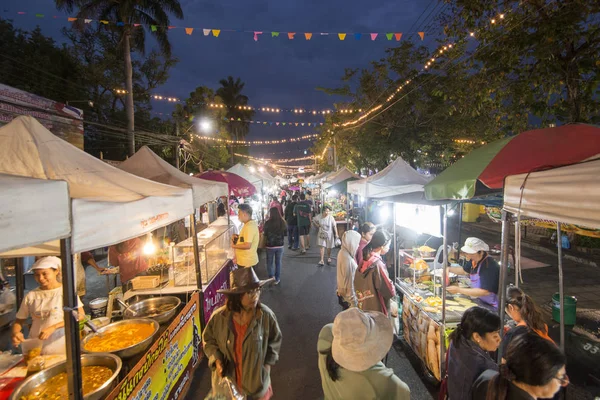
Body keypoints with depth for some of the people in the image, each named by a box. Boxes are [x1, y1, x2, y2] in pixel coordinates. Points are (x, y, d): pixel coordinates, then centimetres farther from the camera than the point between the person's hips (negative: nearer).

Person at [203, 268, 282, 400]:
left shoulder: (266, 315, -21)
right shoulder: (219, 317, -20)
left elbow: (275, 340, -2)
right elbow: (208, 340, -1)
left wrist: (268, 364, -3)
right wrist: (216, 360, -14)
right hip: (226, 380, 0)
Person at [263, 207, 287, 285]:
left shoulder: (268, 223, -17)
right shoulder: (282, 222, -9)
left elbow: (265, 234, -4)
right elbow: (285, 233, 4)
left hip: (270, 245, -2)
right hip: (280, 245, 3)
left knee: (269, 263, 14)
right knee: (278, 262, 15)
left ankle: (271, 278, 5)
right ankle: (277, 279, 23)